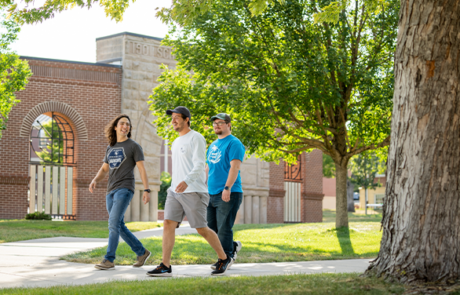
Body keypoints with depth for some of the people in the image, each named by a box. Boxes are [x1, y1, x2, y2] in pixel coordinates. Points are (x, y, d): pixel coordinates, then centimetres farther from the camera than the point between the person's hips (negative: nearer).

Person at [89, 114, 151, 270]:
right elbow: (104, 170, 21)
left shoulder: (134, 146, 1)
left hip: (125, 189, -7)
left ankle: (109, 260, -16)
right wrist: (95, 180, 0)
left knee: (113, 223, -17)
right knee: (119, 227, 9)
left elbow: (142, 169, -3)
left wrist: (146, 190, -10)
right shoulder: (110, 148, 18)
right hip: (111, 191, 7)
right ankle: (141, 252, 23)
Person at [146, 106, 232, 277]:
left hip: (194, 192, -7)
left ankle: (224, 259, 17)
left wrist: (187, 181, -34)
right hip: (174, 191, 7)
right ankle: (165, 267, -10)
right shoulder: (176, 143, 19)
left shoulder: (196, 138, -7)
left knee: (201, 229, -2)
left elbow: (199, 165, -18)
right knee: (168, 224, -7)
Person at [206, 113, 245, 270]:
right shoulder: (213, 145, 20)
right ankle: (233, 246, 26)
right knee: (210, 228, 8)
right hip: (212, 193, 8)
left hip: (229, 194, -8)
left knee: (223, 228, -8)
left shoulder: (234, 143, -7)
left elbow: (234, 167, -17)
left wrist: (227, 188, -25)